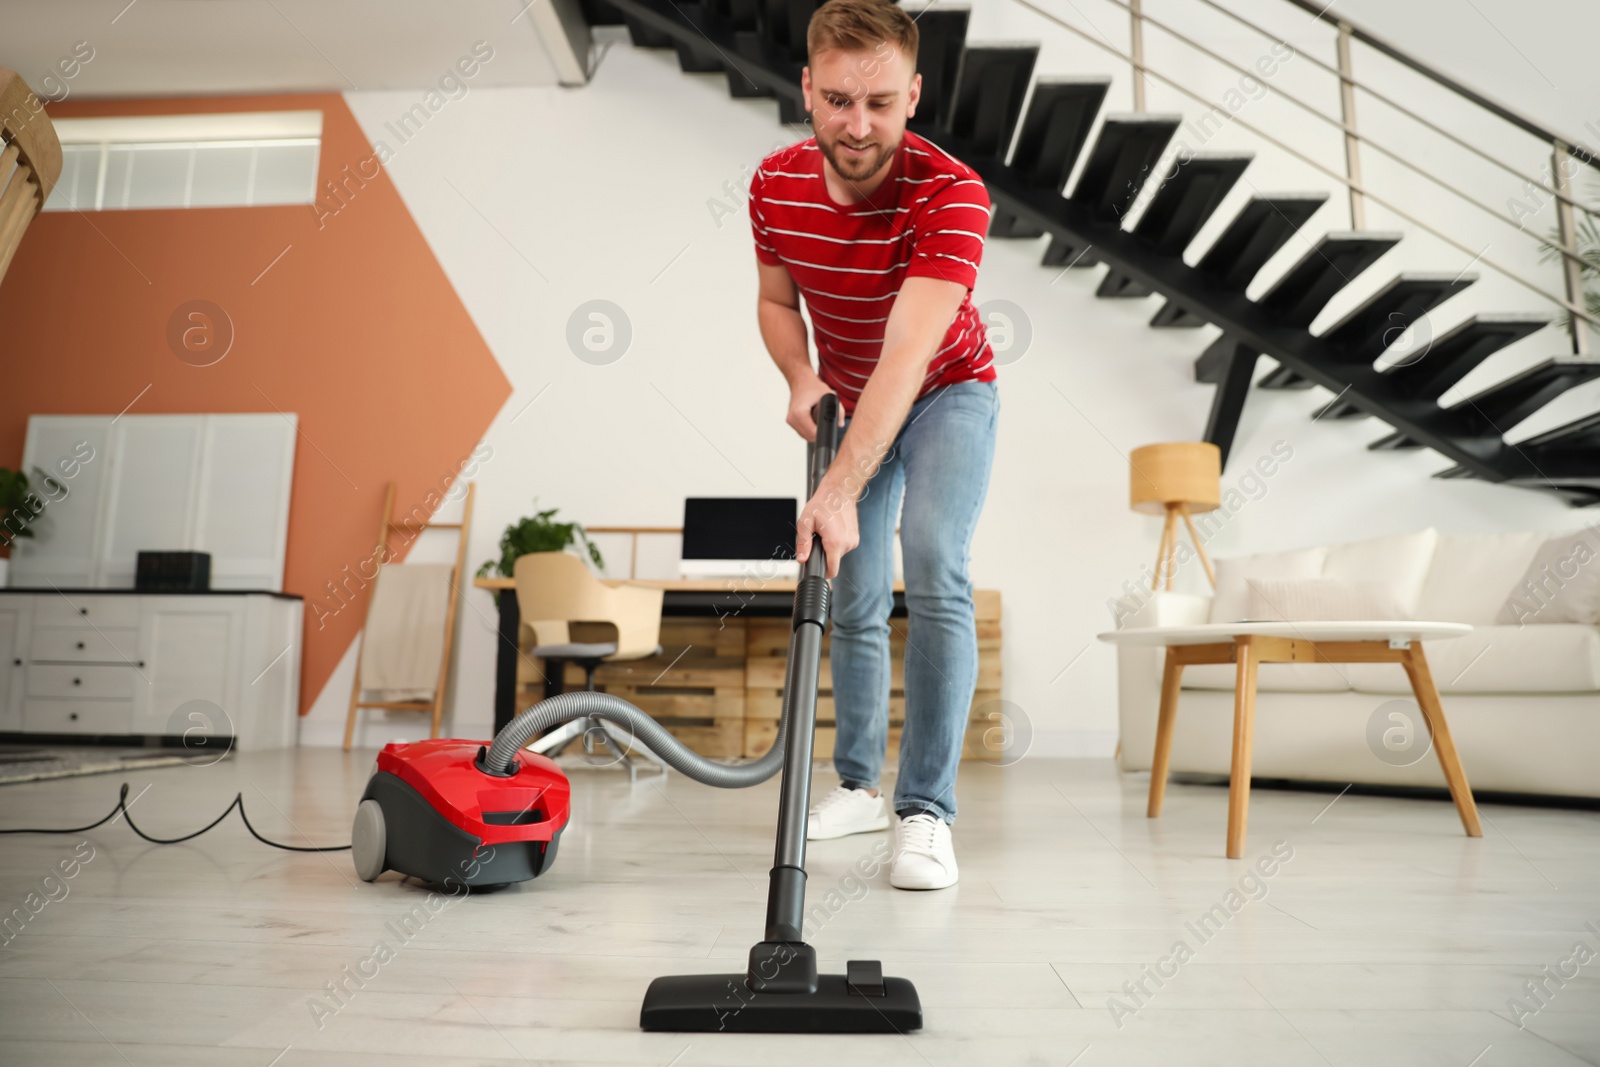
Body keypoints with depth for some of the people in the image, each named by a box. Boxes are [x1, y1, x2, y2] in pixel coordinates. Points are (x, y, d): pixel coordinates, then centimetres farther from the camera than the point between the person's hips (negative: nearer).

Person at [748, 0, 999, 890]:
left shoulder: (952, 194, -31)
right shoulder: (776, 185, -15)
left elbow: (907, 357, -42)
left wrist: (840, 491, -51)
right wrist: (801, 380, -17)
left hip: (948, 393, -4)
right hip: (849, 405, 5)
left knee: (934, 576, -25)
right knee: (856, 602, 7)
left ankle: (927, 812, -15)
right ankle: (860, 785, 23)